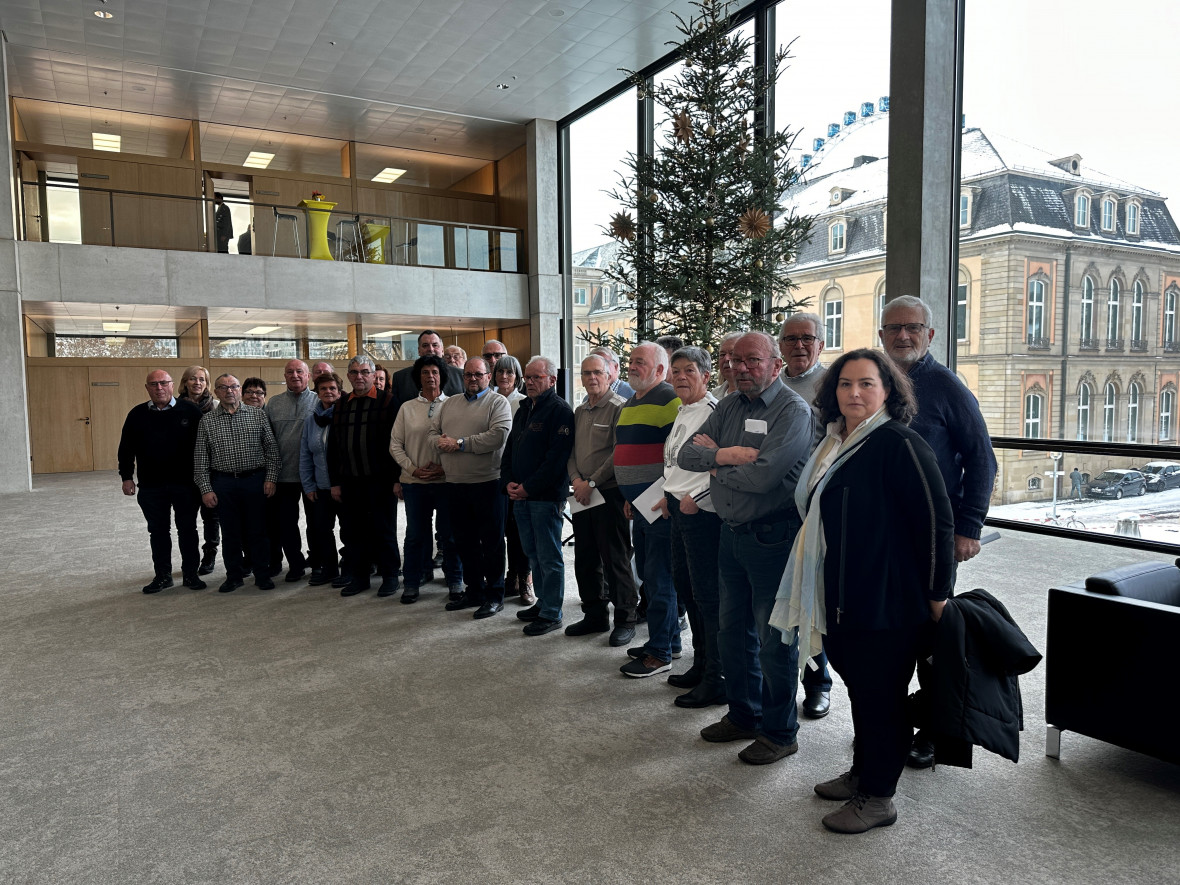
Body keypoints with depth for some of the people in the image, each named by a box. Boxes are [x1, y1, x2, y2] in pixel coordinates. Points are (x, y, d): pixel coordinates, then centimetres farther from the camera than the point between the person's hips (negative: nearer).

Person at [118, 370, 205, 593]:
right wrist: (126, 477, 4)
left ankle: (190, 573, 16)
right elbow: (126, 449, 10)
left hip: (185, 483, -2)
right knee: (158, 531, 10)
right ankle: (162, 575, 21)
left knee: (187, 529, 6)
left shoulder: (189, 411, -3)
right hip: (151, 485, 3)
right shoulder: (137, 414, 5)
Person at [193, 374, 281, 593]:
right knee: (231, 532, 9)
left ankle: (263, 575, 16)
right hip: (224, 483, 1)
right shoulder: (207, 421, 5)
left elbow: (271, 449, 4)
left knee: (257, 531, 4)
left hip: (255, 480, -1)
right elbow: (200, 458, 4)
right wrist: (205, 489, -2)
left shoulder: (257, 415, 3)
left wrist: (271, 478, -4)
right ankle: (233, 576, 22)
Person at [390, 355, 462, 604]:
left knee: (450, 535, 5)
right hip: (414, 482, 2)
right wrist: (413, 469, -5)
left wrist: (444, 468, -12)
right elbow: (395, 445, 7)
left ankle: (455, 581, 20)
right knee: (415, 535, 9)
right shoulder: (407, 408, 8)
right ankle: (412, 582, 21)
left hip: (446, 480, -2)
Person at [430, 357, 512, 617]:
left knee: (491, 541, 1)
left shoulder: (497, 402, -3)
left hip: (487, 482, -6)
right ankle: (474, 591, 27)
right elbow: (433, 432, 16)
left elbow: (498, 436, -18)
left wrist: (461, 443, -15)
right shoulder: (450, 403, 17)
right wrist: (441, 442, -8)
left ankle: (494, 595, 12)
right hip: (455, 483, 6)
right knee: (465, 541, 14)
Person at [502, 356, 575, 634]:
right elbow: (509, 449, 19)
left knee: (549, 557, -2)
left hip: (546, 496, -9)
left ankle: (551, 614, 7)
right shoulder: (523, 410, 17)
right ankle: (543, 602, 29)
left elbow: (556, 458, -18)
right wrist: (508, 482, 2)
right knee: (533, 554, 16)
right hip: (520, 496, 9)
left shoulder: (560, 410, -10)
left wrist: (528, 487, -17)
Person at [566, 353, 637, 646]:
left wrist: (592, 482, -15)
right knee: (585, 557, 13)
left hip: (609, 493, -8)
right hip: (582, 495, 8)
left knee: (615, 558, -3)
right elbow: (572, 450, 17)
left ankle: (625, 619, 9)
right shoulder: (579, 411, 16)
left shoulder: (619, 407, -8)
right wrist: (576, 478, -2)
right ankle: (595, 614, 26)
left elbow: (619, 452, -15)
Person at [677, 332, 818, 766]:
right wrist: (725, 454, -16)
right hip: (731, 532, 8)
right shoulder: (729, 406, 10)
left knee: (774, 637, 3)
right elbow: (686, 454, 3)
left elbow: (762, 476, -25)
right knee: (732, 629, 17)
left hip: (772, 537, -7)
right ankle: (743, 715, 35)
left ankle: (779, 732, 19)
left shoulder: (794, 411, -13)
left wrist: (715, 465, -8)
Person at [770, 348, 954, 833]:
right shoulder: (834, 444, 11)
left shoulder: (899, 444, -16)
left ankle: (877, 797, 20)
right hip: (842, 596, 8)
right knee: (858, 684, 20)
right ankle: (861, 772, 37)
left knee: (881, 693, 4)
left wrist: (936, 593, -13)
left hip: (888, 599, -8)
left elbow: (936, 521, -16)